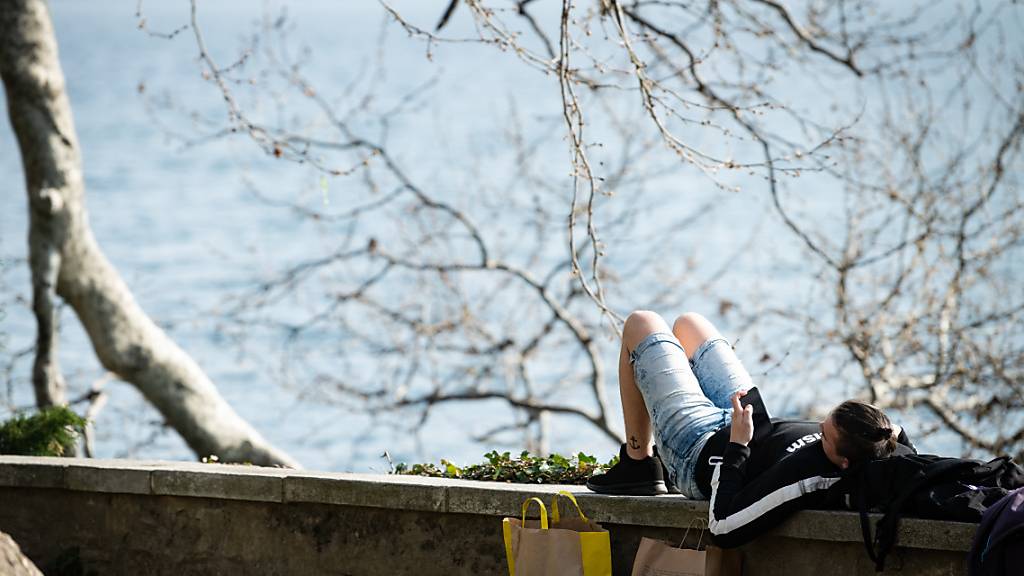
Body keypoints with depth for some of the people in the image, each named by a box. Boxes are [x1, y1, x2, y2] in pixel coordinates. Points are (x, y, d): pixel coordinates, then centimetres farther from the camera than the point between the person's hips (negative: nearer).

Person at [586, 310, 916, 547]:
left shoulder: (804, 478, -48)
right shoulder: (892, 453, -28)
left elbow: (723, 529, -42)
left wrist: (736, 447, -37)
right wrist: (894, 430, -15)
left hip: (697, 452, -7)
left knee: (642, 323, 8)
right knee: (687, 323, 27)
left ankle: (638, 464, 22)